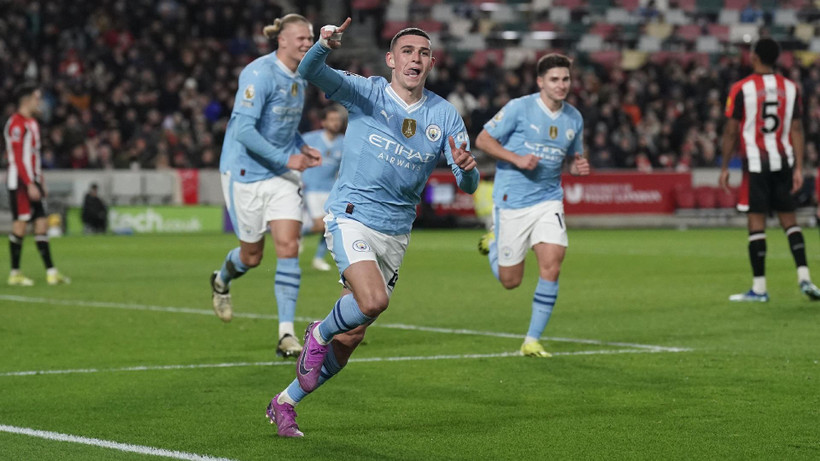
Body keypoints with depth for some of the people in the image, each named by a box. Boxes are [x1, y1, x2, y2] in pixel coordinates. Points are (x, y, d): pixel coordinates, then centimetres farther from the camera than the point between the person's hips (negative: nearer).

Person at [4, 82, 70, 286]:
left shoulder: (32, 123, 17)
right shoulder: (16, 123, -13)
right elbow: (17, 158, -18)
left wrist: (40, 182, 18)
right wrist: (30, 185, -21)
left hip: (32, 182, 9)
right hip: (20, 182, -9)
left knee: (42, 223, 5)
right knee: (20, 225, -5)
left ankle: (51, 271, 5)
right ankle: (15, 273, 2)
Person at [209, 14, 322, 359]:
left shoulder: (299, 79, 7)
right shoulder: (259, 74, -19)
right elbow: (244, 128, -24)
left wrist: (302, 148, 5)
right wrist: (285, 159, -24)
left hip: (282, 175, 6)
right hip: (246, 173, -6)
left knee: (289, 247, -9)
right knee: (252, 257, 6)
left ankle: (286, 334, -8)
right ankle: (222, 280, 43)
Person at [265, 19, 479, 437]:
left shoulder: (445, 115, 3)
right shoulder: (365, 93, -5)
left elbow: (467, 185, -1)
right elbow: (310, 72, -19)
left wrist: (466, 168, -25)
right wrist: (325, 46, -42)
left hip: (396, 235, 4)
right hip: (351, 218, -4)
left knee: (349, 341, 5)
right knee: (373, 300, -30)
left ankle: (284, 403, 24)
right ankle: (318, 334, 2)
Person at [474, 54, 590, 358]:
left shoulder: (574, 118, 6)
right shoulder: (519, 108, -10)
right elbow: (483, 140, -6)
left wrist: (579, 166, -4)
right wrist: (517, 158, -20)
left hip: (548, 199, 4)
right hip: (512, 200, -4)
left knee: (551, 267, -15)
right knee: (510, 281, 3)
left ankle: (532, 341, -3)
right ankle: (493, 243, 38)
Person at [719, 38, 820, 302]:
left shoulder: (741, 89, -6)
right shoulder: (790, 88, 5)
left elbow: (731, 132, -5)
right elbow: (797, 129, 3)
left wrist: (724, 168, 2)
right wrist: (799, 168, 5)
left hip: (755, 164, -4)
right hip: (783, 162, 4)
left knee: (756, 222, -2)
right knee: (789, 219, 12)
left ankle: (759, 288, -2)